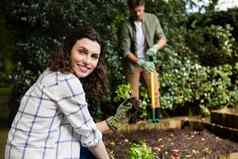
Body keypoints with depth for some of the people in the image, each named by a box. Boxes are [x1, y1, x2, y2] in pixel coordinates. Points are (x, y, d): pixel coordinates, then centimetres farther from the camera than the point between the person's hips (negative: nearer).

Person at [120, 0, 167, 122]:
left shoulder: (152, 19, -8)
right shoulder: (126, 26, -16)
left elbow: (163, 38, -5)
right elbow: (125, 51, -16)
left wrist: (155, 47, -26)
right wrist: (140, 62, -29)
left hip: (149, 62, 2)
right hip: (133, 63, -2)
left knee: (154, 90, 2)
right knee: (133, 94, 6)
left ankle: (157, 117, 12)